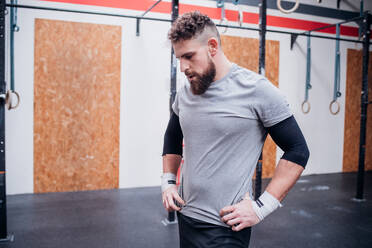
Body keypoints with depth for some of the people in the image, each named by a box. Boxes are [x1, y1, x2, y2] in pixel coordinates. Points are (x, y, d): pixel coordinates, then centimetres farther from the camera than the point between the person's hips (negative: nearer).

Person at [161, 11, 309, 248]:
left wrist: (261, 207, -14)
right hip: (185, 216, 6)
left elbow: (298, 150, -10)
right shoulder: (185, 93, 3)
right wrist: (168, 182, 8)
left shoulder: (256, 90, -14)